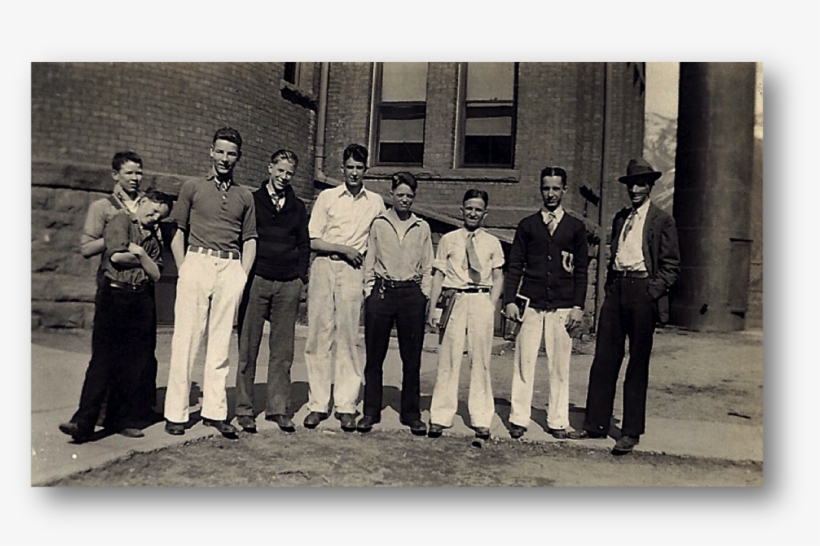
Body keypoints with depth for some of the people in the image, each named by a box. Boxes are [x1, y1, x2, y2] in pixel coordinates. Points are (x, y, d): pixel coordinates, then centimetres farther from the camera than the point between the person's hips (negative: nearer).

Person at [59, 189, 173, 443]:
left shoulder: (152, 237, 21)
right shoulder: (120, 221, 6)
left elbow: (155, 274, 9)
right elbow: (118, 256, -10)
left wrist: (140, 253, -5)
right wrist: (143, 259, 4)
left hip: (142, 302, 5)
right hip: (114, 296, -5)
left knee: (134, 364, 3)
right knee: (103, 359, -9)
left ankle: (123, 419, 11)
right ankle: (83, 422, -8)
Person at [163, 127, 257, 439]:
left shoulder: (245, 196, 15)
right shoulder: (192, 188, 10)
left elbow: (250, 240, 14)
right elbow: (177, 232, 8)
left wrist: (243, 275, 3)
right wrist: (183, 271, -1)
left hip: (231, 269, 2)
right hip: (197, 262, -2)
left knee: (221, 342, 5)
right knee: (185, 340, -1)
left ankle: (215, 411, 12)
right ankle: (176, 413, 6)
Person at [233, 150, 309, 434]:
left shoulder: (297, 207, 16)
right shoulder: (252, 200, 7)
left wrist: (300, 276, 8)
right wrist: (246, 274, 0)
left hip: (289, 285, 2)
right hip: (257, 280, -2)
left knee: (283, 350, 4)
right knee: (248, 348, 0)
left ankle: (278, 408, 11)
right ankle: (244, 409, 8)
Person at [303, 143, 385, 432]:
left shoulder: (376, 202, 12)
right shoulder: (327, 197, 9)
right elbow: (313, 241, 4)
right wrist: (344, 249, -6)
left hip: (353, 271, 0)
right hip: (324, 268, 0)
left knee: (347, 338, -2)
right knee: (318, 337, -1)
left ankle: (346, 405, 4)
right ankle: (318, 403, 5)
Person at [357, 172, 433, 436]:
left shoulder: (422, 227, 10)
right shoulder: (378, 224, 7)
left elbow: (427, 266, 12)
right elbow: (369, 262, 9)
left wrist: (424, 295, 4)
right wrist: (370, 293, 2)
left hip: (412, 294, 1)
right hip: (382, 292, -1)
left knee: (412, 357, 4)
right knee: (374, 356, 3)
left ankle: (411, 413, 16)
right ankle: (371, 411, 15)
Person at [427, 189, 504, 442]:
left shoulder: (492, 243, 10)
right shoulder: (448, 239, 9)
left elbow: (498, 277, 10)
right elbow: (438, 274, 7)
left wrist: (491, 304, -4)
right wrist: (432, 306, 1)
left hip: (481, 301, 1)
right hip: (453, 300, 0)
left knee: (480, 360, 5)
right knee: (448, 360, 2)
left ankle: (481, 419, 15)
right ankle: (440, 417, 12)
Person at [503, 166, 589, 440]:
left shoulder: (576, 227, 9)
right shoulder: (527, 225, 9)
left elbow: (581, 270, 8)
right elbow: (514, 265, 7)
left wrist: (578, 306, 0)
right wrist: (510, 300, -1)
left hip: (562, 307, 0)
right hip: (530, 304, 0)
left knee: (560, 366, 3)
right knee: (524, 363, 0)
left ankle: (558, 422, 13)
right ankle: (519, 419, 9)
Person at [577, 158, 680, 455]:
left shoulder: (662, 221, 0)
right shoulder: (620, 218, 17)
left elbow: (671, 266, -2)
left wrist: (652, 292, -14)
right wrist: (610, 287, 10)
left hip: (643, 290, -5)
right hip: (616, 289, 5)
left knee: (637, 366, 3)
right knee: (603, 360, 4)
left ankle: (631, 433, 11)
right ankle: (596, 423, 14)